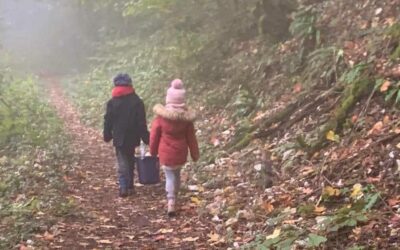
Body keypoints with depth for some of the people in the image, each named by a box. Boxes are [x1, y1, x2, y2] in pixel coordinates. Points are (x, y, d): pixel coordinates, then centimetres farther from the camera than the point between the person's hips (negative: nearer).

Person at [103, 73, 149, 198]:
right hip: (133, 137, 2)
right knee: (130, 162, 17)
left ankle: (124, 187, -13)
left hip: (119, 138, -2)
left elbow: (108, 121, -2)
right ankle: (130, 186, 22)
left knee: (122, 163, 0)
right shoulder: (137, 101, -3)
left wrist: (107, 136, 10)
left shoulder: (112, 102, -6)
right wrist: (145, 137, 2)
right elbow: (142, 122, -3)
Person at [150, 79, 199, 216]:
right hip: (180, 153, 2)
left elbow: (154, 135, -5)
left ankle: (171, 202, -10)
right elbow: (191, 137, 0)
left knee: (170, 176, 6)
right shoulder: (186, 117, -8)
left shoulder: (161, 116, -14)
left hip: (165, 153, -2)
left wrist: (153, 152, 11)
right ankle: (174, 198, 33)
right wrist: (195, 154, 11)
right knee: (176, 174, 22)